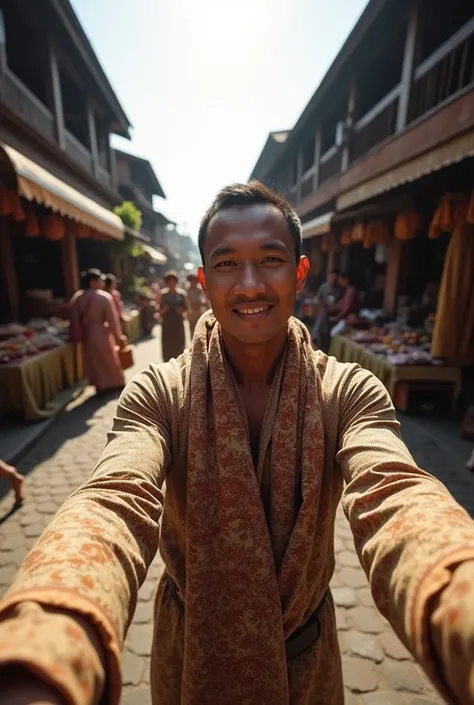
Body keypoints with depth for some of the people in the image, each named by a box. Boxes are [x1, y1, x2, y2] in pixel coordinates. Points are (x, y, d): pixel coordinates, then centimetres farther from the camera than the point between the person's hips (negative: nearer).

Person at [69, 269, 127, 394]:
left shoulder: (77, 297, -1)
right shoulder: (105, 297, -16)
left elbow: (75, 320, 2)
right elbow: (112, 319, -13)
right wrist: (118, 337, -4)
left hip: (87, 334, 5)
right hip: (102, 333, -4)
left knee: (93, 362, 16)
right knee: (110, 359, 13)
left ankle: (100, 386, 23)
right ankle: (115, 383, 27)